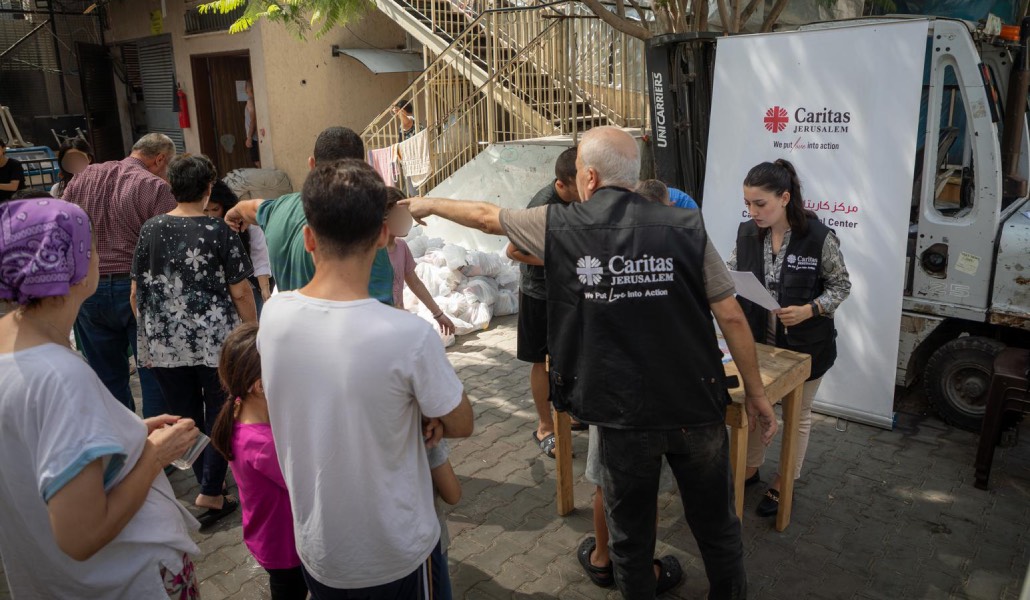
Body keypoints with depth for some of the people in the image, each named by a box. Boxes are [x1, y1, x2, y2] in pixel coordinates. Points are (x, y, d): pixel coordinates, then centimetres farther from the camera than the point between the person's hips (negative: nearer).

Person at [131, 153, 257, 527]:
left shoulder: (150, 230, 2)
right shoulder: (219, 232, -9)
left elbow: (136, 292, 6)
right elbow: (241, 292, -9)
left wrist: (148, 334, 18)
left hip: (164, 345, 4)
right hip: (216, 341, -3)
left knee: (185, 417, 16)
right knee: (221, 416, 10)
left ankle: (207, 483, 28)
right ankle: (210, 494, 8)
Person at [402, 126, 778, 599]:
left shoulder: (560, 227, -7)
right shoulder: (685, 228, -7)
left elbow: (484, 215, 9)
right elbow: (731, 317, -5)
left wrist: (429, 204, 27)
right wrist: (755, 392, 6)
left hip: (624, 417, -1)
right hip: (698, 409, 1)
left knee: (630, 533, 20)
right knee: (716, 523, 21)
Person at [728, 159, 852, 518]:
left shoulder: (819, 237, -19)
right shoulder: (747, 234, -6)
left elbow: (841, 286, -9)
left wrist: (810, 310, -24)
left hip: (805, 345, -4)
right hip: (758, 340, 4)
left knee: (797, 414, 15)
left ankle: (783, 484, 33)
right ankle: (750, 468, 41)